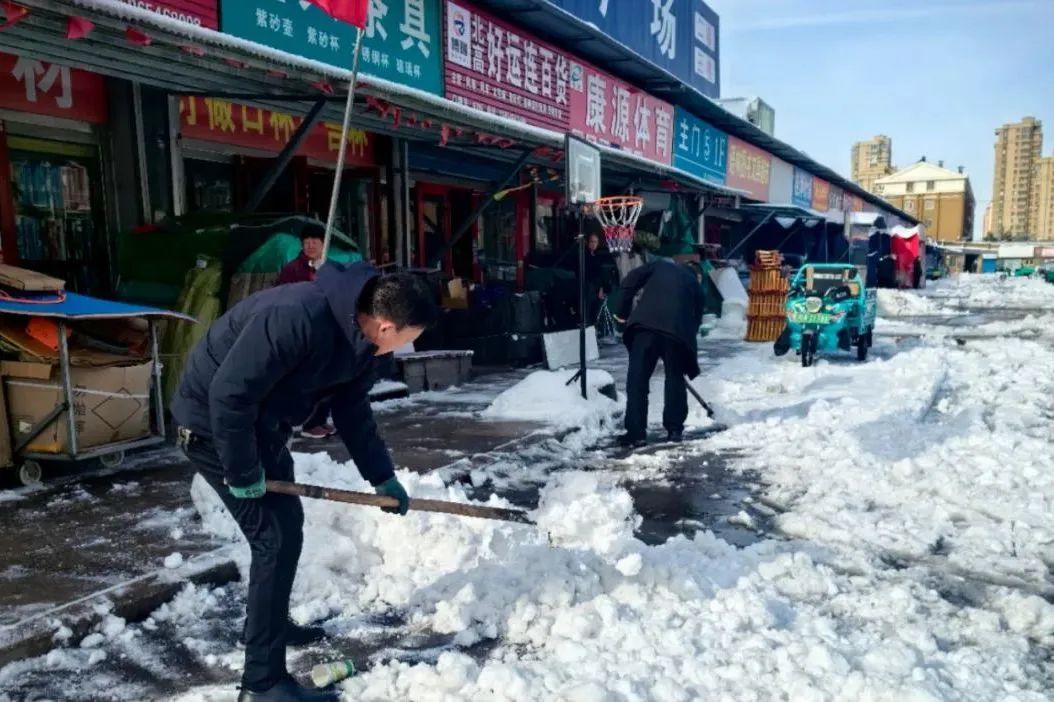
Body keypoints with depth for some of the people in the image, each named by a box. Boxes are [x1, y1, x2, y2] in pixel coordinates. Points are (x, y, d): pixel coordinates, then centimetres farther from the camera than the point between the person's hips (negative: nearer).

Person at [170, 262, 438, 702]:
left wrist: (382, 476, 7)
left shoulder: (359, 338, -5)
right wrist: (243, 472, -23)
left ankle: (269, 622, 43)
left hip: (263, 426, 9)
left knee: (286, 525, 20)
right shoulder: (297, 318, -35)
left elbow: (353, 412, 7)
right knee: (276, 537, -9)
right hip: (214, 424, -9)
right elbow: (228, 393, -33)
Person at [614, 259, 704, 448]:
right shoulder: (695, 285, 29)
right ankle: (675, 429, 24)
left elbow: (629, 282, 11)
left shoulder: (660, 265, 27)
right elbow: (696, 319, 28)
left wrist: (623, 312, 20)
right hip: (677, 329, 2)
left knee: (637, 379, 4)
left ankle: (636, 432, 2)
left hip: (646, 323, -1)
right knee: (675, 379, 20)